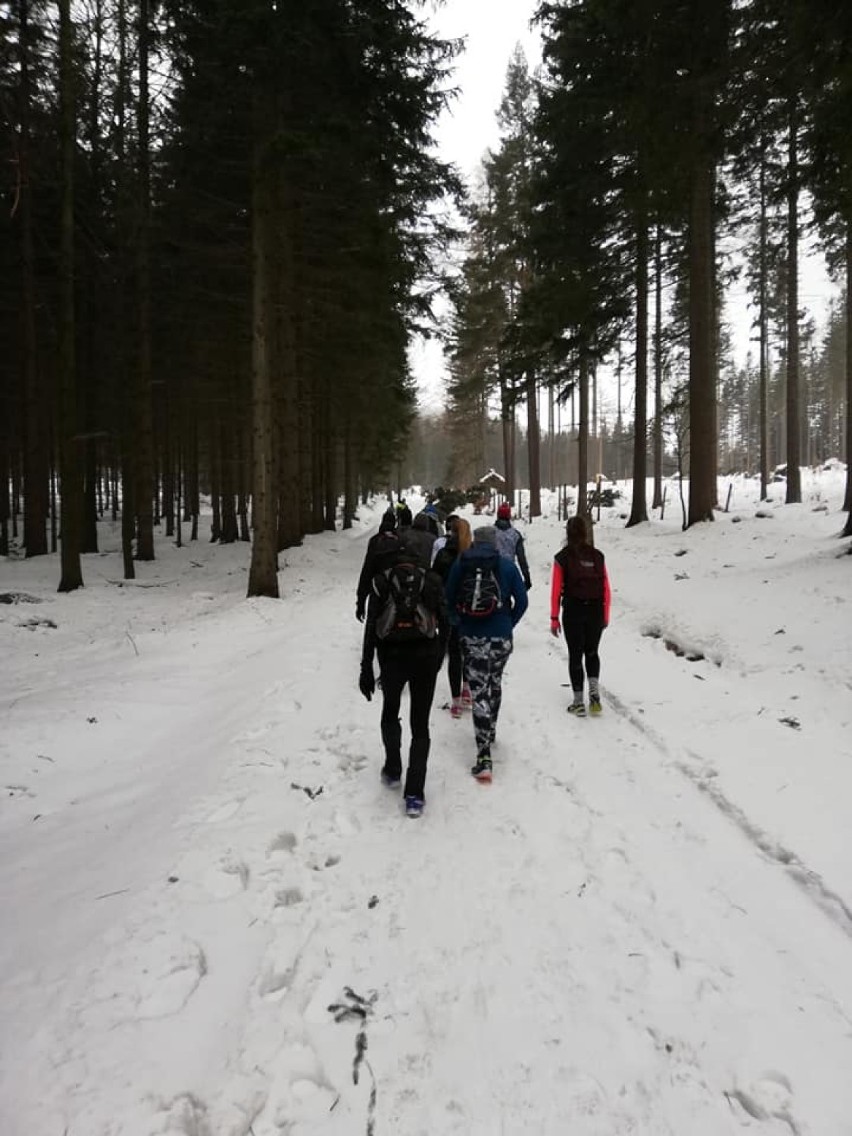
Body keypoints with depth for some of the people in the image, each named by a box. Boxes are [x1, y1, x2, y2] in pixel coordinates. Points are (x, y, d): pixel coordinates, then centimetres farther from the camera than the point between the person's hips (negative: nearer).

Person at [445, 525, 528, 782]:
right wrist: (509, 624, 11)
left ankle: (484, 756, -9)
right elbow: (522, 600, -1)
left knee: (479, 691, -1)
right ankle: (490, 732, 42)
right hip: (501, 637, 1)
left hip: (470, 637, -1)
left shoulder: (460, 564, 0)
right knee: (494, 684, 23)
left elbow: (449, 599, 3)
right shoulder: (507, 565, -1)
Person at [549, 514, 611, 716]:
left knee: (575, 655, 9)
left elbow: (556, 591, -7)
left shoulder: (562, 557, -7)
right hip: (595, 611, 2)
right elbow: (606, 590, 3)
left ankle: (579, 702, 13)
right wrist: (605, 615, 14)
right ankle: (594, 693, 4)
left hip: (573, 611, -2)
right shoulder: (598, 556, 1)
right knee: (592, 652, 20)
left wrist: (554, 618, 1)